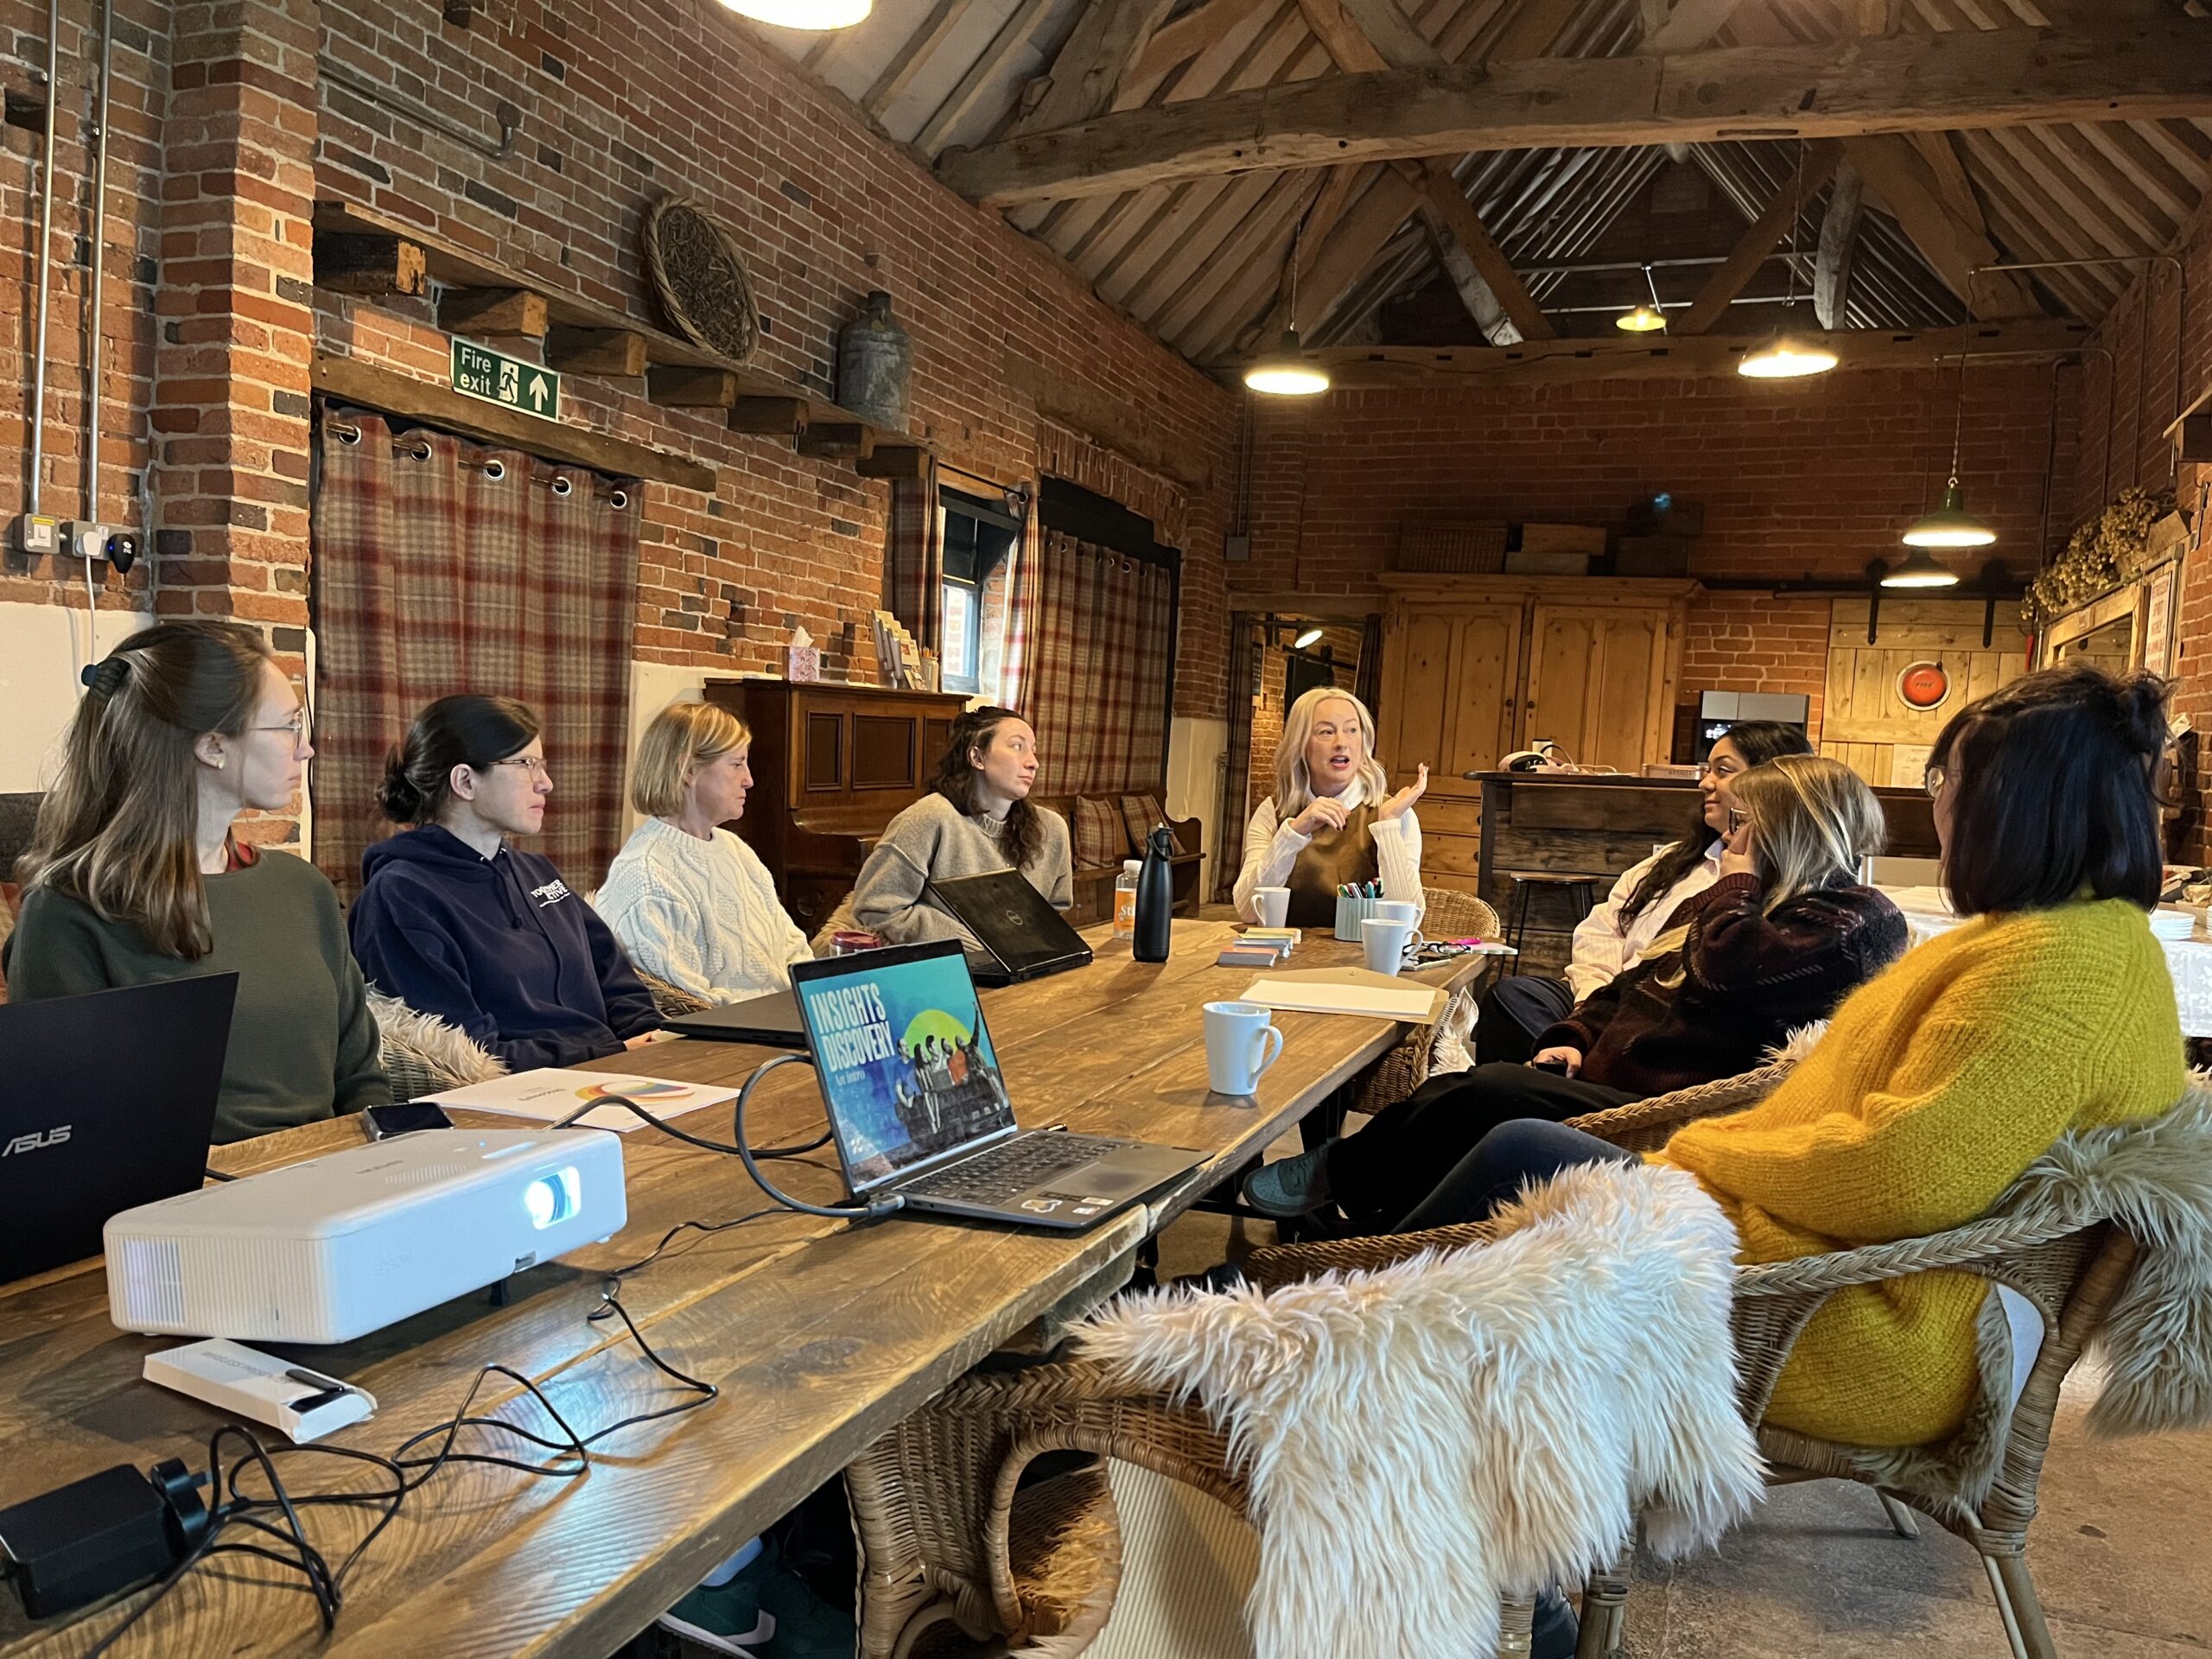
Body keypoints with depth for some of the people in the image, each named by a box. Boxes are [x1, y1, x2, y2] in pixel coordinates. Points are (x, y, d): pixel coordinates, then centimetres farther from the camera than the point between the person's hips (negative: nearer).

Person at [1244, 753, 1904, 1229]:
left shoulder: (1856, 922, -4)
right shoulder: (1716, 902, 24)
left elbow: (1725, 976, -20)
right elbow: (1631, 985, 23)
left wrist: (1737, 884, -3)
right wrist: (1574, 1039, 5)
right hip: (1602, 1087, 9)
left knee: (1489, 1094, -24)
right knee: (1449, 1093, -12)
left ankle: (1337, 1174, -8)